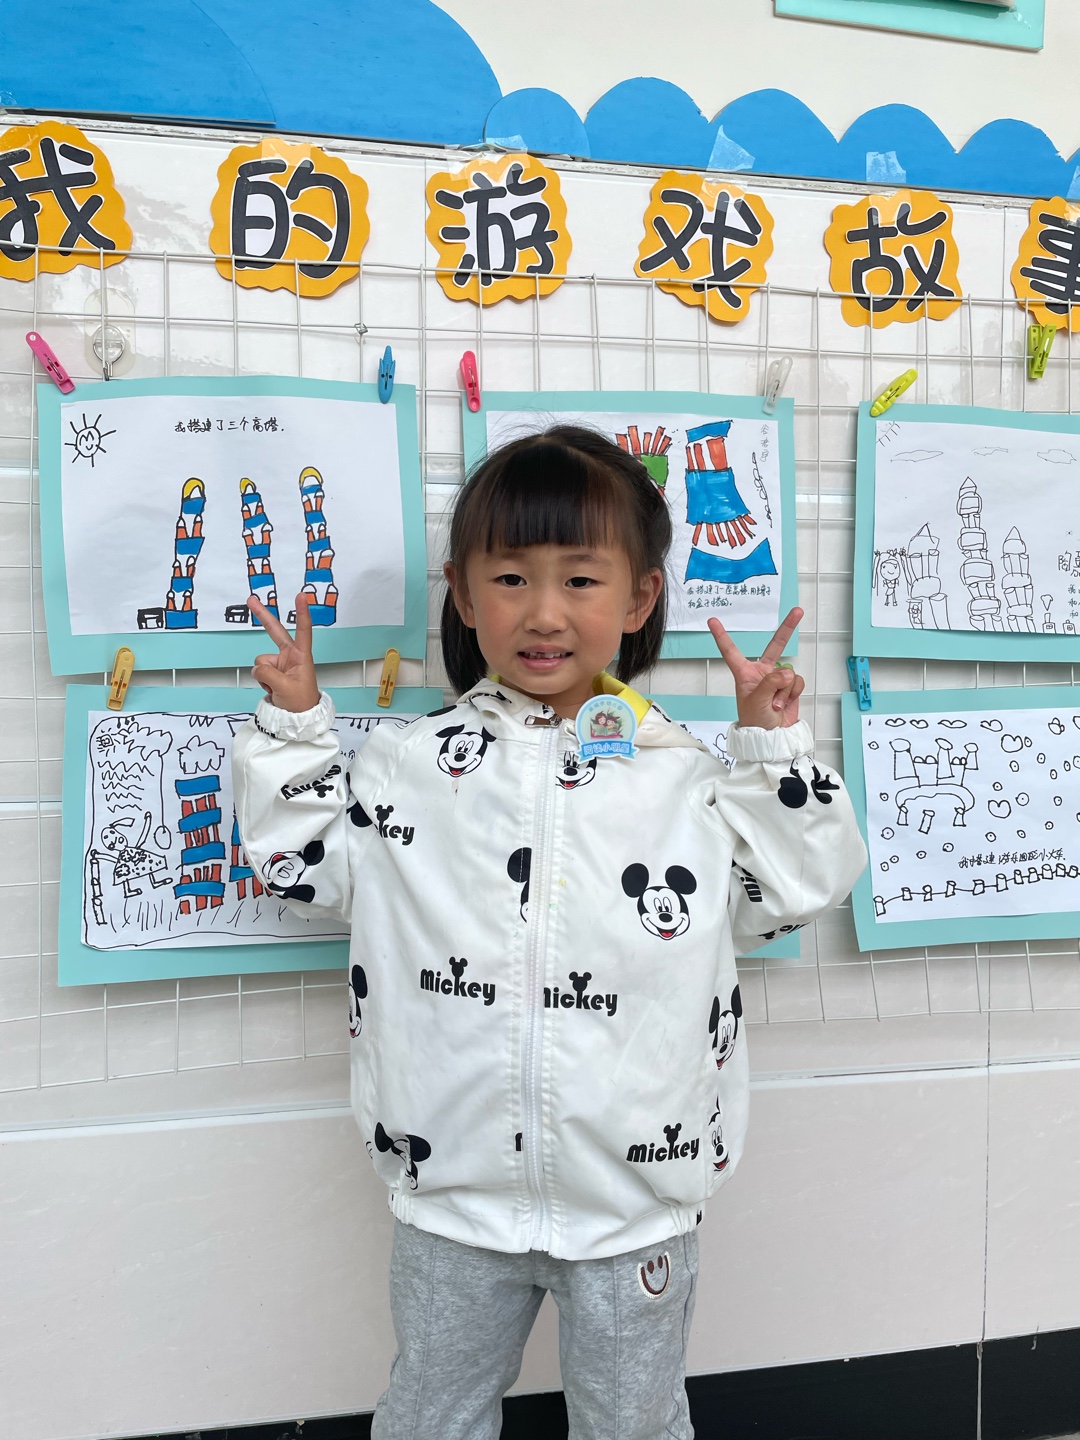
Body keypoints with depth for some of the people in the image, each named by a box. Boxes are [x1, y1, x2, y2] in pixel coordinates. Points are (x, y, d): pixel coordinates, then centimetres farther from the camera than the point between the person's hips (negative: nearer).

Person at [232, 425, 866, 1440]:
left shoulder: (685, 779, -6)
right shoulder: (410, 765, -4)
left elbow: (792, 887, 0)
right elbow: (303, 858, 5)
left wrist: (773, 746, -8)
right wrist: (291, 725, -2)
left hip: (635, 1203, 0)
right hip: (453, 1194, 1)